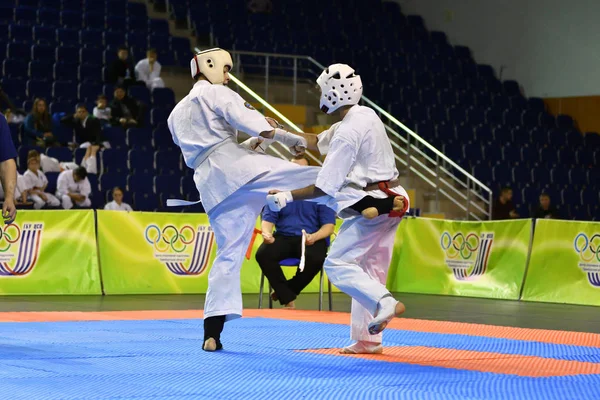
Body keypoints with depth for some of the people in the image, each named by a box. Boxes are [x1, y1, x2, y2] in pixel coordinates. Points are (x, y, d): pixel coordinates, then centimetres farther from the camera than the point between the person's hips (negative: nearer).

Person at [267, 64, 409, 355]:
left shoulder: (348, 132, -18)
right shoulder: (363, 115, 11)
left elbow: (325, 187, -17)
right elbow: (317, 142, 21)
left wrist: (287, 197, -10)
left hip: (372, 204, -10)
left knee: (337, 264, -9)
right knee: (369, 269, 14)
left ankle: (384, 303, -24)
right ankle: (367, 339, 18)